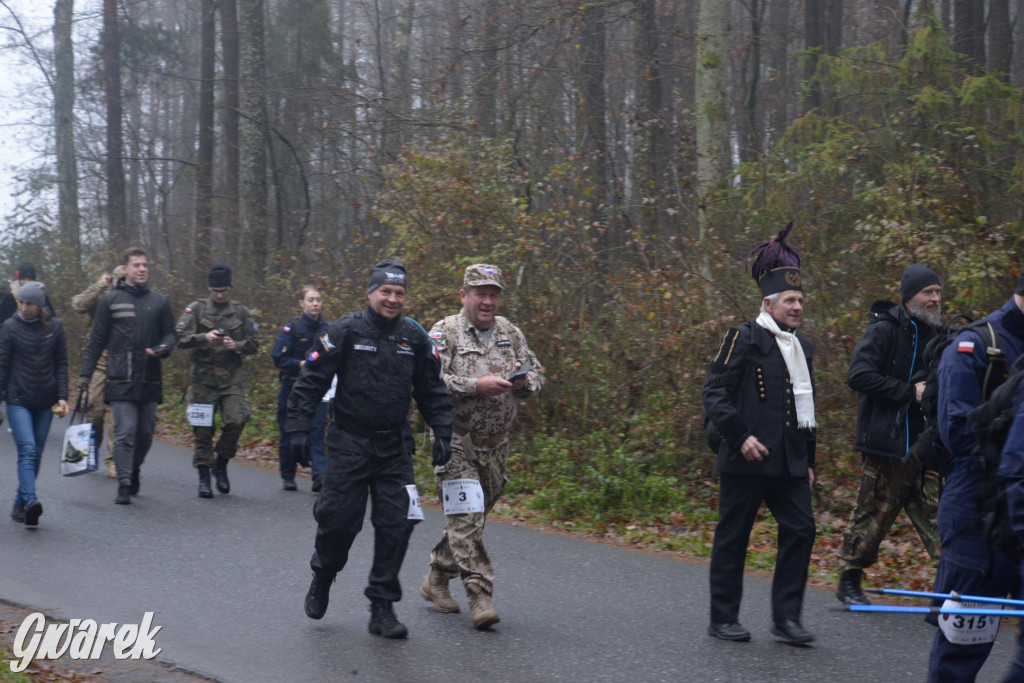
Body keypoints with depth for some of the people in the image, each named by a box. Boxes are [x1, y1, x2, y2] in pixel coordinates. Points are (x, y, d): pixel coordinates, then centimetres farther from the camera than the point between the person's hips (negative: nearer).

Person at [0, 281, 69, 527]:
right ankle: (30, 501, -29)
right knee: (27, 449, -17)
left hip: (45, 403, 3)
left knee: (36, 454, 4)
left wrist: (62, 396, 1)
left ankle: (20, 503, 14)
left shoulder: (54, 327, 5)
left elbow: (61, 364, 9)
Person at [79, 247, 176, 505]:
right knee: (124, 433, -10)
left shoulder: (158, 301, 11)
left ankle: (134, 472, 30)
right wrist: (85, 373, 4)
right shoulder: (110, 300, 5)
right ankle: (124, 485, -9)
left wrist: (164, 348, -8)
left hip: (150, 381, 3)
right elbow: (97, 339, 7)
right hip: (121, 381, -3)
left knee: (145, 433, 9)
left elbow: (170, 333, 16)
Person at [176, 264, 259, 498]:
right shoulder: (197, 309, 5)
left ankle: (221, 463, 7)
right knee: (203, 429, 0)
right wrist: (204, 337, -22)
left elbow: (254, 344, 10)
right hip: (203, 378, -1)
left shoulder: (240, 312, 11)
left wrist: (236, 345, -9)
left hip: (231, 378, 1)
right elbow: (181, 337, -6)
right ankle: (204, 477, 11)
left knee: (236, 420, -17)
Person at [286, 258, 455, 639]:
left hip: (395, 448, 3)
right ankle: (322, 578, 30)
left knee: (396, 525, -3)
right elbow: (310, 382, -4)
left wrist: (442, 434, 5)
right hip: (348, 445, -3)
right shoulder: (345, 332, -6)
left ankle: (382, 607, 7)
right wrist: (299, 429, -10)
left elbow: (433, 393, 14)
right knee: (338, 519, -1)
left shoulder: (415, 338, 5)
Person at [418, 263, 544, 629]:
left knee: (472, 516, 13)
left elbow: (537, 373, 17)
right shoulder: (445, 333, -6)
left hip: (495, 444, 6)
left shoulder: (510, 334, 11)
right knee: (466, 517, -12)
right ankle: (479, 594, -14)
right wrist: (476, 386, -24)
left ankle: (436, 580, 29)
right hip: (456, 440, -6)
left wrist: (523, 380, -7)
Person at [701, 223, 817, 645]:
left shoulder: (802, 347, 17)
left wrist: (809, 460, 22)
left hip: (789, 463, 7)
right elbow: (714, 393, -10)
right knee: (732, 537, 2)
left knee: (801, 530, -2)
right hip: (746, 459, -7)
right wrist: (740, 436, -19)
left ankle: (785, 617, 5)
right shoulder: (743, 339, -6)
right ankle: (723, 619, 12)